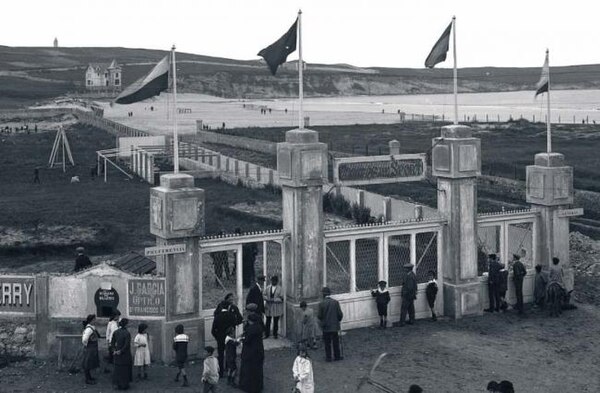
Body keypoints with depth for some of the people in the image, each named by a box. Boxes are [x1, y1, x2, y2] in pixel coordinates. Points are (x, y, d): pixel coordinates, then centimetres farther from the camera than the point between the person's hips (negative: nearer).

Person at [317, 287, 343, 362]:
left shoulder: (321, 303, -11)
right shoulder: (335, 302, -6)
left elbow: (320, 316, -9)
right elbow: (340, 314, -5)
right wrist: (338, 320, 13)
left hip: (326, 327, -1)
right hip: (335, 325, 1)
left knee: (327, 343, 7)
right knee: (336, 342, 13)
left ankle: (328, 357, 9)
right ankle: (337, 356, 18)